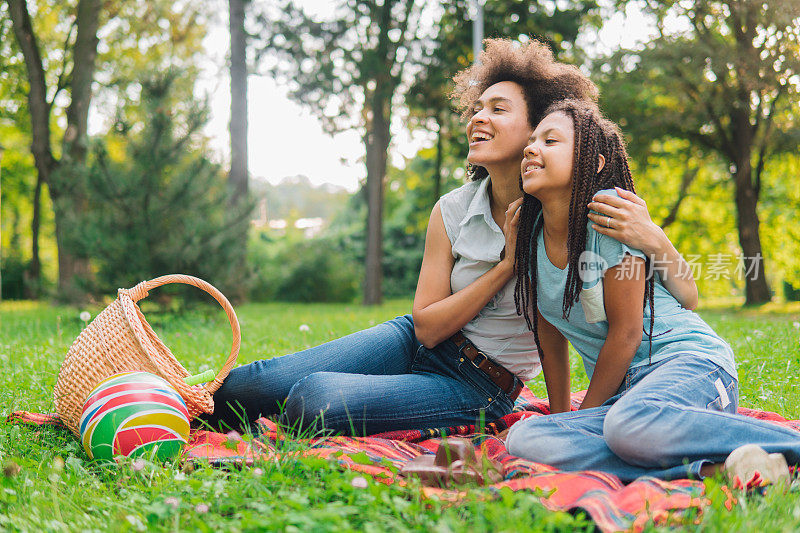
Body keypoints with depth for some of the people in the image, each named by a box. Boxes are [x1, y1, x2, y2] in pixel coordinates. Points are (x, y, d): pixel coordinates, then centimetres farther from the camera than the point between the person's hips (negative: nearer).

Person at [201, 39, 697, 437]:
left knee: (312, 400, -25)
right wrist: (508, 264, -17)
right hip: (416, 345, 4)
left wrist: (654, 240, -38)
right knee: (251, 383, -12)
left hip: (479, 389, -3)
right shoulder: (452, 212, -5)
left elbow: (686, 297, -15)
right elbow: (427, 324, -7)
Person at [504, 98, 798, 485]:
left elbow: (625, 333, -10)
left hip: (689, 360, -6)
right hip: (620, 390, 7)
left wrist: (581, 419, -2)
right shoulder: (531, 235, 9)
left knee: (630, 424, -41)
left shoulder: (609, 211, -11)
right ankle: (707, 467, -27)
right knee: (523, 439, -25)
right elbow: (550, 340, 17)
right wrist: (562, 422, 17)